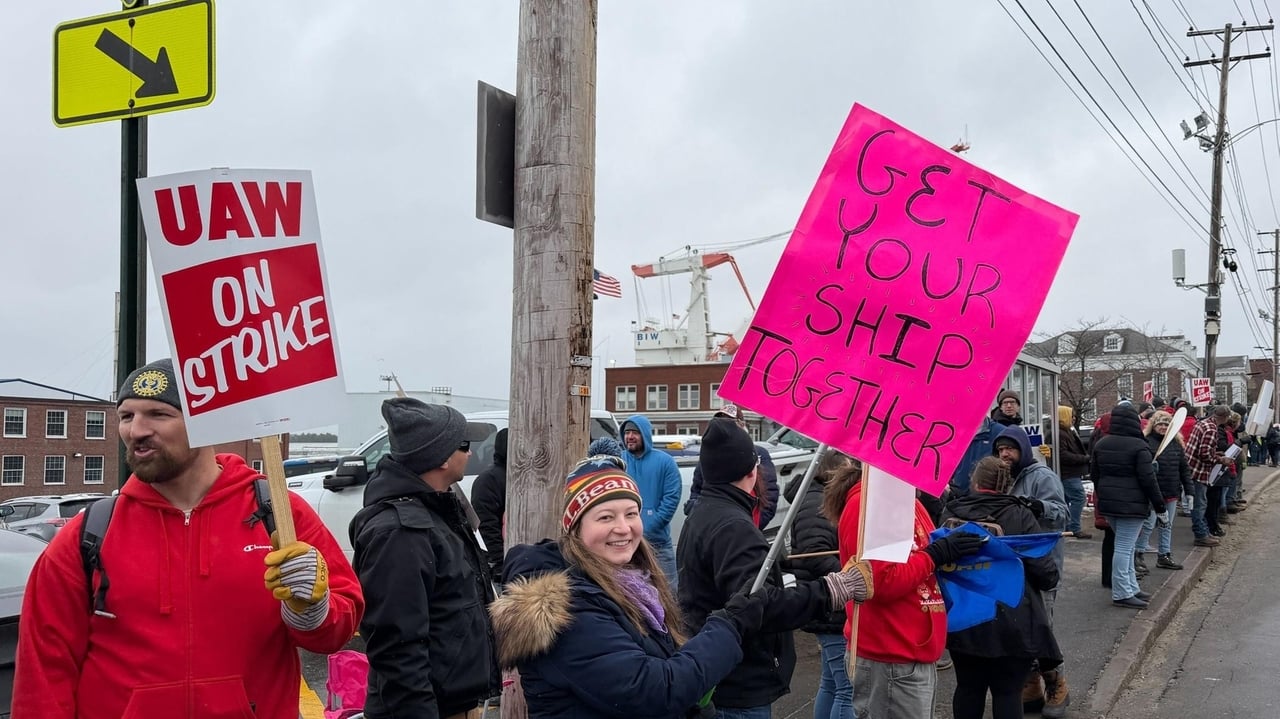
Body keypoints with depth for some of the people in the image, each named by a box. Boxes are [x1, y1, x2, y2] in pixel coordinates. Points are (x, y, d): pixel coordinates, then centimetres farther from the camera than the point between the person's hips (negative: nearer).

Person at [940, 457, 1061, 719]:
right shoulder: (1020, 516, -9)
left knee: (968, 687, 15)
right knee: (1008, 690, 7)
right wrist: (1051, 577, 11)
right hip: (1012, 622, -3)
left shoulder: (951, 513, -3)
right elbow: (1044, 571, -11)